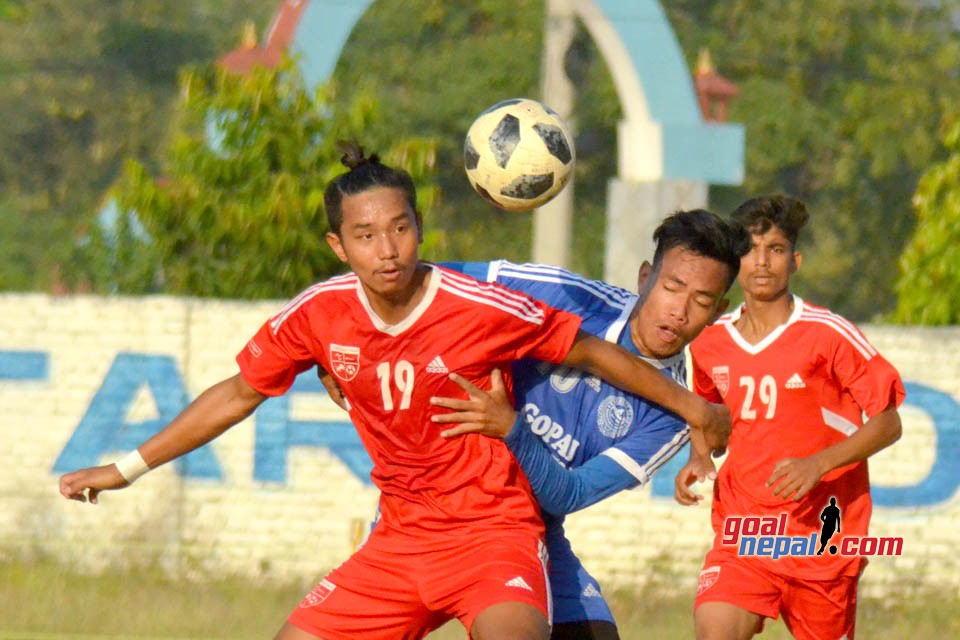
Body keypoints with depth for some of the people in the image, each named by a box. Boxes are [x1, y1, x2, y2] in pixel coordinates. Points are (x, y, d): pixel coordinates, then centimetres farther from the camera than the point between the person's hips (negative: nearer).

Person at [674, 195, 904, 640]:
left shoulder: (828, 335, -7)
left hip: (820, 532, -2)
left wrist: (818, 463, -19)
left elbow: (887, 423, -5)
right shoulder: (711, 344, 7)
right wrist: (698, 459, 5)